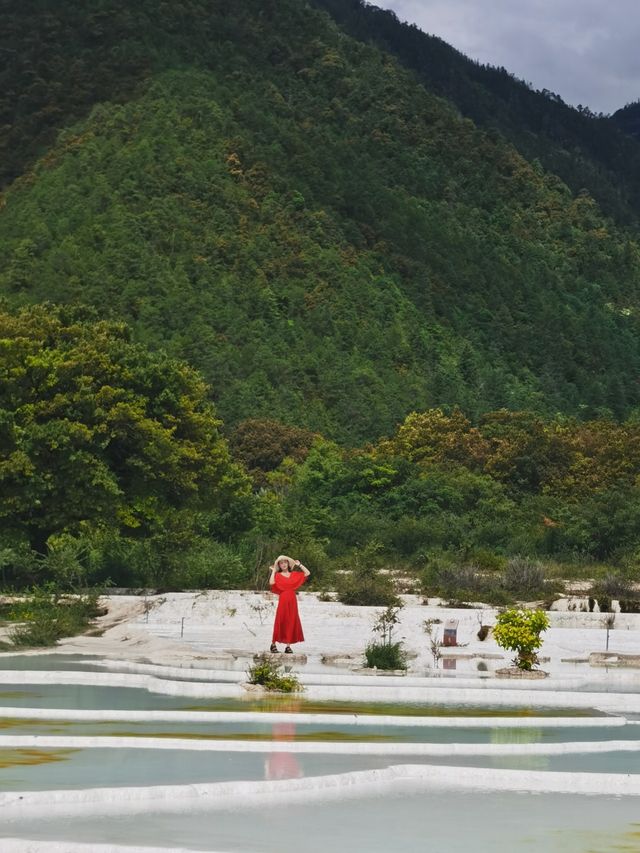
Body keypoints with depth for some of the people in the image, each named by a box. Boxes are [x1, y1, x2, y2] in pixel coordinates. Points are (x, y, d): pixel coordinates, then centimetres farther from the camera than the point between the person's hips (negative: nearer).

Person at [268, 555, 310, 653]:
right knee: (280, 622, -3)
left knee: (291, 622, 1)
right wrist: (273, 571, -5)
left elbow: (307, 573, 8)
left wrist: (299, 565, 13)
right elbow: (271, 583, -16)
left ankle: (288, 646, 4)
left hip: (292, 601, 3)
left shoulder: (294, 575, 12)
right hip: (283, 601, -3)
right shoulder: (278, 575, 3)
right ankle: (273, 644, 7)